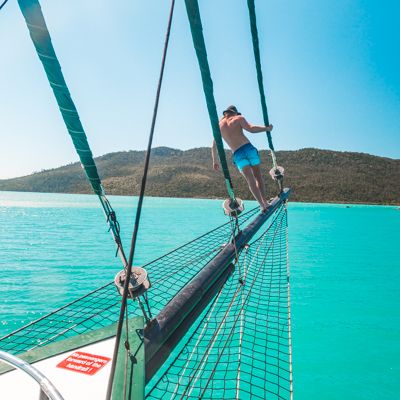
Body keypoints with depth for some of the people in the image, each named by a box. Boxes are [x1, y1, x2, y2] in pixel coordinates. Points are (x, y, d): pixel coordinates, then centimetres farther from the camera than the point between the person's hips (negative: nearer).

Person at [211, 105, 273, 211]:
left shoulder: (219, 125, 18)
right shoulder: (239, 118, 9)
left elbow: (214, 146, 20)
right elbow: (251, 129, -7)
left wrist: (215, 161, 28)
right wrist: (266, 128, 4)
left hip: (238, 154, 1)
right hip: (249, 148, -1)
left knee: (250, 180, -2)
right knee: (258, 176, 12)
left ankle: (263, 205, -10)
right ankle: (265, 201, 10)